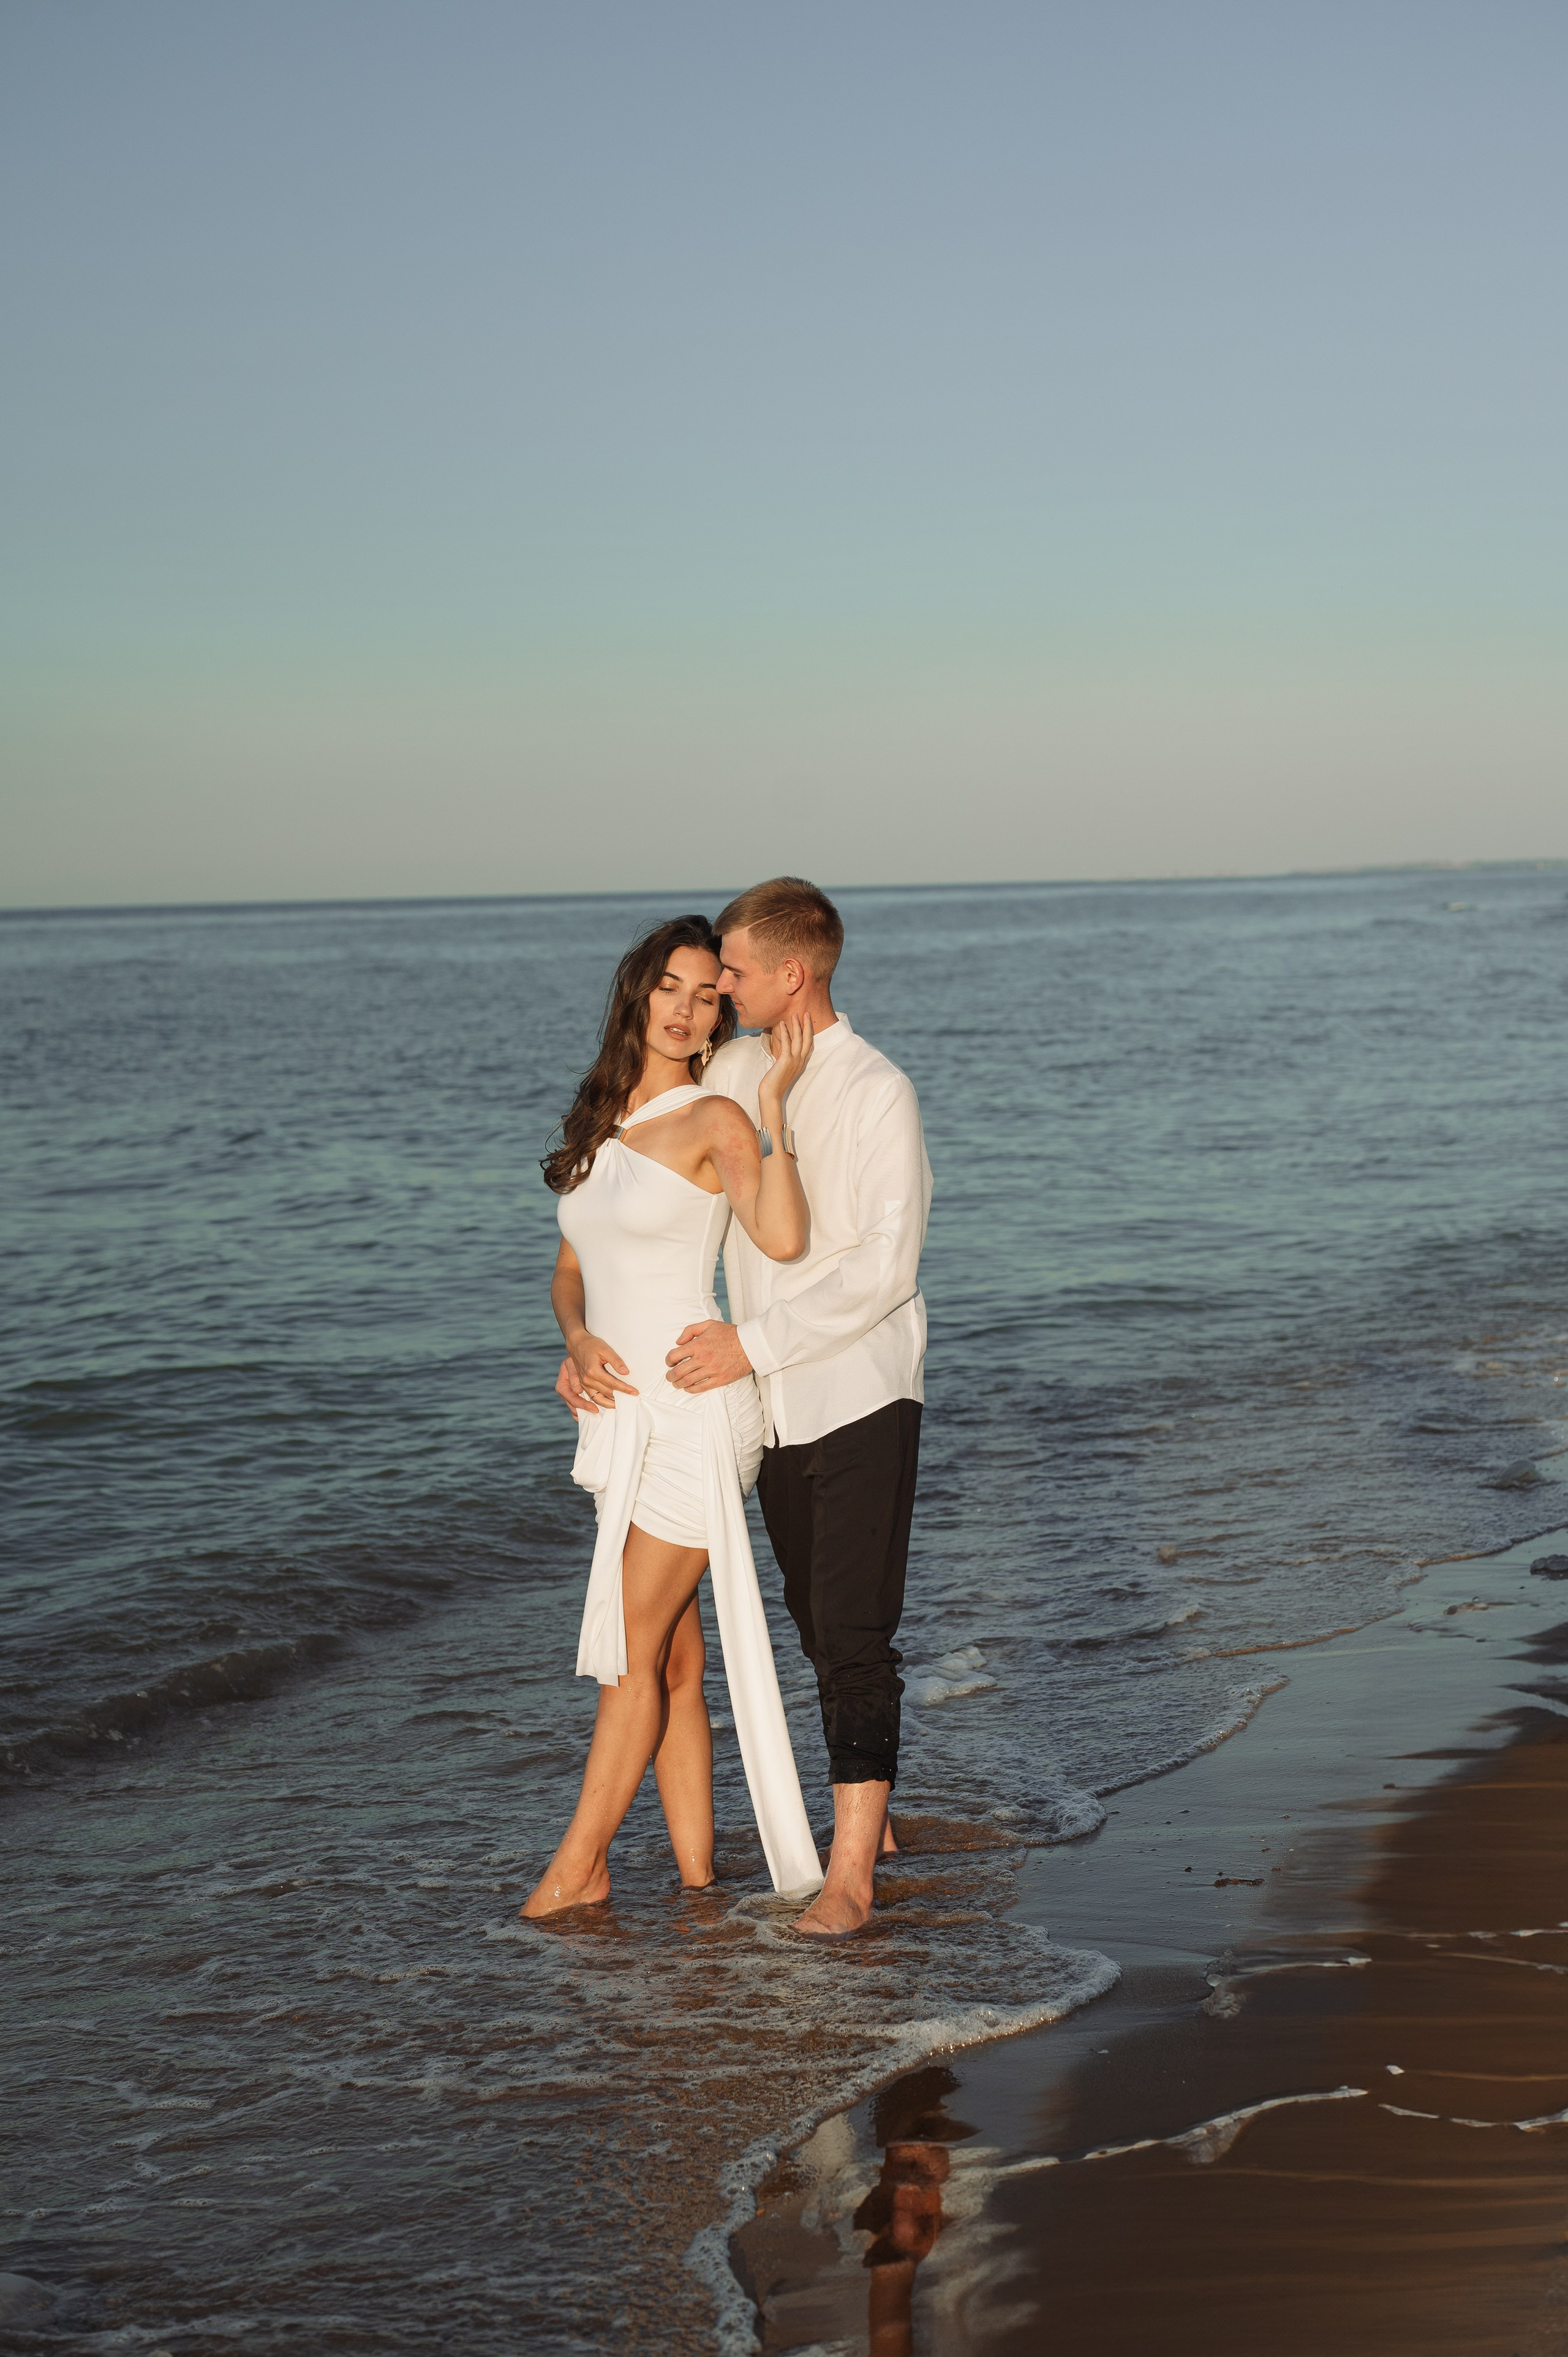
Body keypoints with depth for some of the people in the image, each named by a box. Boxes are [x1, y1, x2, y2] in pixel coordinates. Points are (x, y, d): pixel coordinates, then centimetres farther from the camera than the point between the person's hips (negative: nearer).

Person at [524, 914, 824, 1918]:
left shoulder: (714, 1121, -8)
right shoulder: (600, 1124, 13)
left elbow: (782, 1239, -26)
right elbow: (571, 1271, 18)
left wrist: (776, 1100, -25)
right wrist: (577, 1342, -2)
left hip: (696, 1412, -7)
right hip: (626, 1416, 7)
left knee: (632, 1653, -2)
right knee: (675, 1664, 9)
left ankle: (580, 1868, 9)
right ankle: (697, 1885, 14)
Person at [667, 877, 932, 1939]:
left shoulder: (877, 1093, -14)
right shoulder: (734, 1073, 5)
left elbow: (885, 1270, -18)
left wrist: (754, 1343, -19)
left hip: (862, 1394, -6)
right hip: (778, 1403, 7)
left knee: (854, 1632, -8)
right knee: (816, 1623, 14)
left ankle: (851, 1875, -6)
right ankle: (873, 1813, 31)